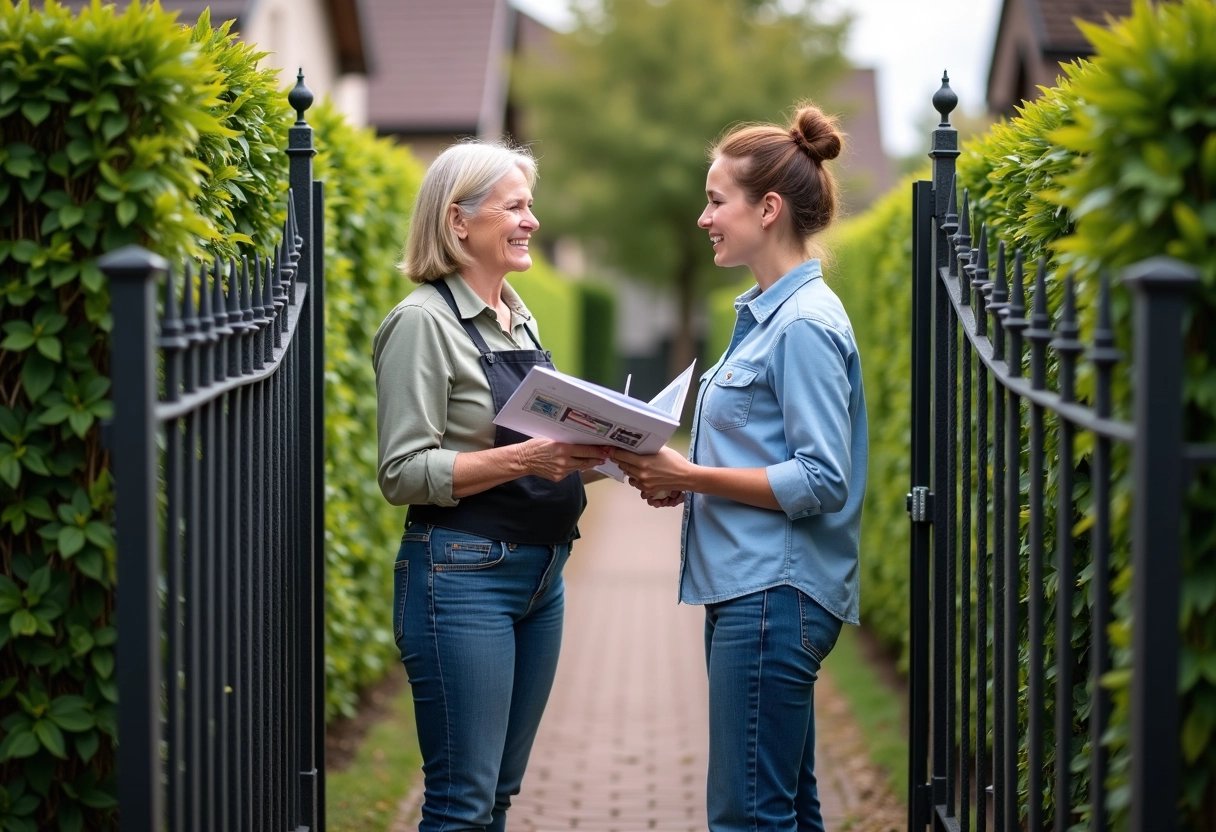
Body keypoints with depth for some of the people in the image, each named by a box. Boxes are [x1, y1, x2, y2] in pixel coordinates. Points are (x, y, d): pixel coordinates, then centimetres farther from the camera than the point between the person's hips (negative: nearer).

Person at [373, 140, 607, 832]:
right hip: (463, 573, -8)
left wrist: (582, 455, 5)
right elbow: (404, 474, -15)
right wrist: (521, 459, -24)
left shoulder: (519, 318, 15)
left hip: (540, 573, 8)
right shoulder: (423, 322, -10)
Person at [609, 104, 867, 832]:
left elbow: (821, 482, -20)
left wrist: (689, 475, -17)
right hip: (750, 587, 10)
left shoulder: (805, 324, -15)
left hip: (775, 598, -10)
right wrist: (683, 480, 7)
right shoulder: (766, 312, 15)